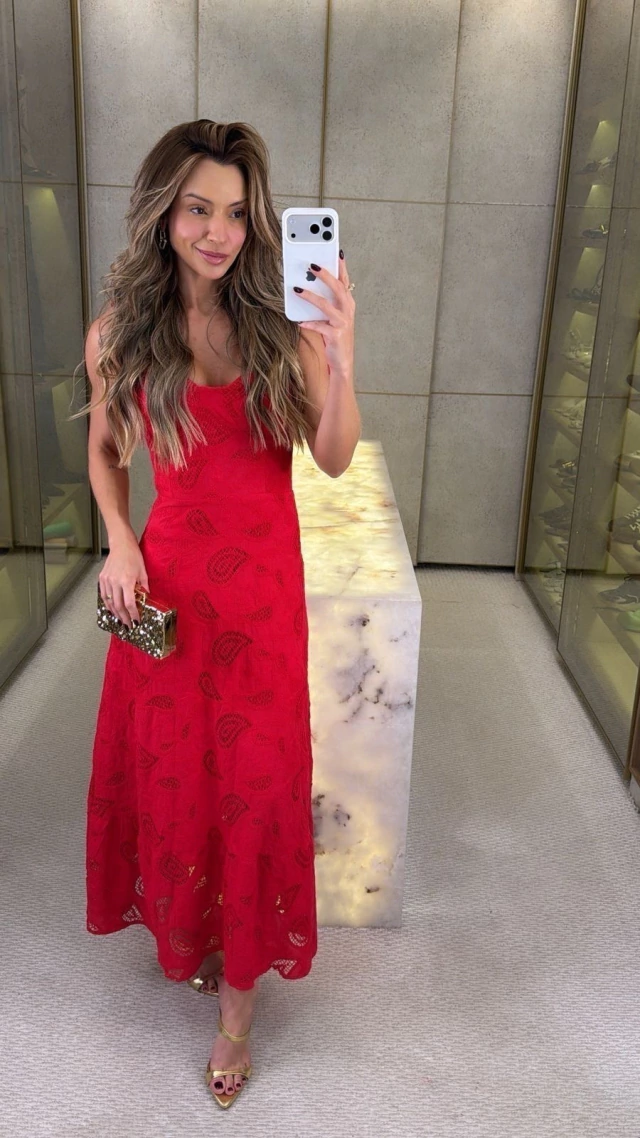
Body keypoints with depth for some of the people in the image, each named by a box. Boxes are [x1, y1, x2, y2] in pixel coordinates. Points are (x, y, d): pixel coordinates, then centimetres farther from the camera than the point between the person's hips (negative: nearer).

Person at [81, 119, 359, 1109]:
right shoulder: (120, 334, -2)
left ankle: (240, 998, 25)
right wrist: (119, 543, -3)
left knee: (256, 779, 6)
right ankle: (187, 934, 43)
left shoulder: (285, 326, -5)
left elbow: (335, 461, -8)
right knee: (170, 770, 14)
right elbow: (105, 450, 11)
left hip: (263, 581, 0)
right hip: (168, 579, 1)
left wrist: (342, 361, -24)